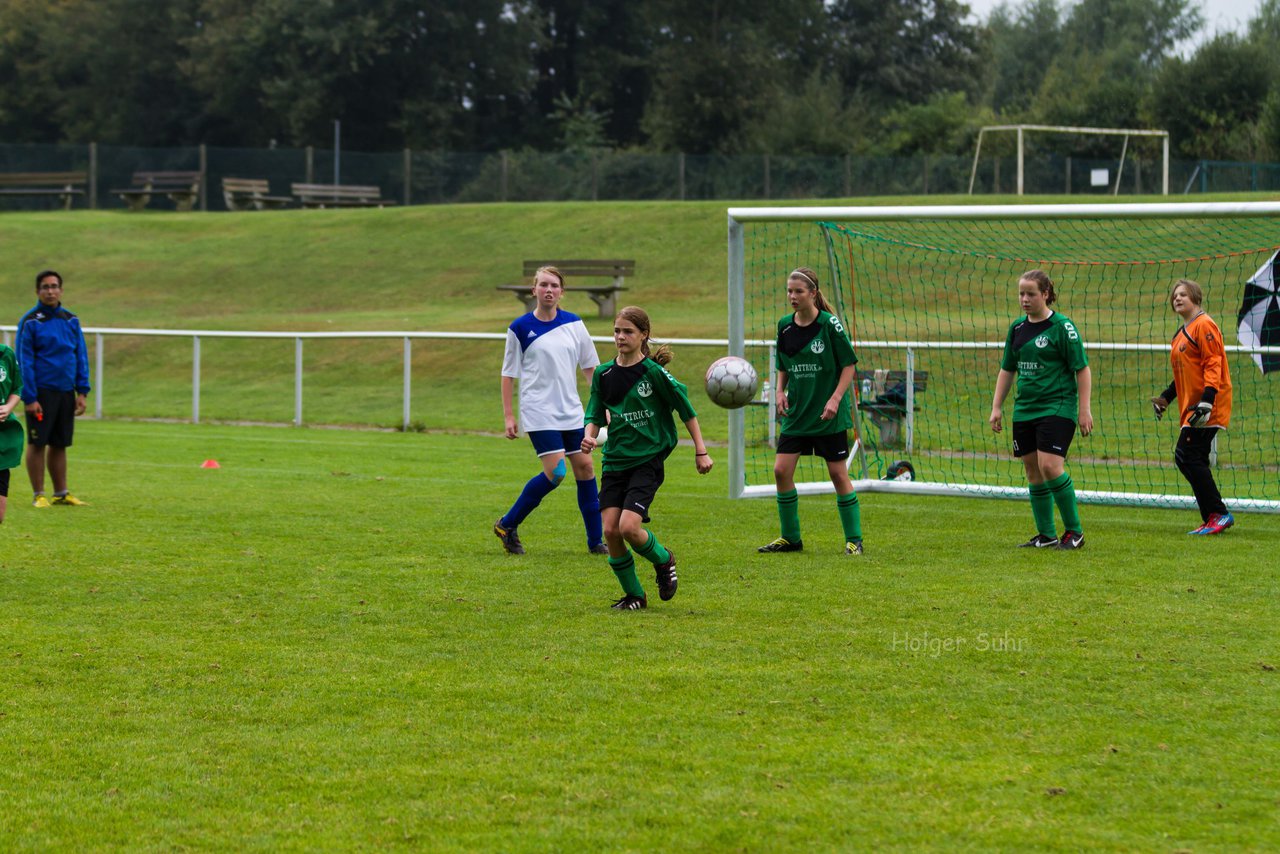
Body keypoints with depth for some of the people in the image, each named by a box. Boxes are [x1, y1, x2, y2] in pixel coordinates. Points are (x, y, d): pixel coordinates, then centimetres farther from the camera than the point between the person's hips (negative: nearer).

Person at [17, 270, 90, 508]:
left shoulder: (71, 320, 8)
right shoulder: (30, 322, -6)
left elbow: (81, 356, 11)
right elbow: (24, 361, -8)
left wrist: (82, 392, 4)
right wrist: (29, 398, -14)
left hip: (66, 392, 4)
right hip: (41, 393, -4)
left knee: (60, 444, 10)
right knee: (37, 444, -1)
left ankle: (61, 493, 17)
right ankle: (38, 495, 5)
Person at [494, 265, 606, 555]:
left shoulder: (573, 324, 5)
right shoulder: (520, 328, -5)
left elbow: (590, 367, 12)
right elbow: (509, 374, 0)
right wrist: (508, 416, -3)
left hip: (572, 411, 5)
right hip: (539, 412, -5)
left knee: (585, 467, 1)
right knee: (555, 472, -16)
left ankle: (595, 541, 9)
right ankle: (507, 525, 0)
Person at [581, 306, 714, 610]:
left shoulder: (654, 372, -9)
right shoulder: (604, 374, 5)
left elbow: (685, 408, -1)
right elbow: (595, 416, 11)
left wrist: (701, 451, 1)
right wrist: (589, 437, -12)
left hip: (647, 461, -5)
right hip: (615, 461, 5)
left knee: (629, 526, -19)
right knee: (610, 530, -6)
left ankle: (663, 560, 13)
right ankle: (634, 595, 12)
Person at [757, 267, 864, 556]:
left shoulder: (829, 324, -11)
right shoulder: (785, 326, 4)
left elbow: (849, 365, -7)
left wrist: (835, 398, -17)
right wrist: (779, 391, -2)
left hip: (829, 415, -5)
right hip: (796, 412, 5)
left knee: (838, 474, -1)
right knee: (781, 470, -3)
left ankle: (854, 539, 10)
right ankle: (790, 538, 10)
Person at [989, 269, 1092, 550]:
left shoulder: (1061, 326, -7)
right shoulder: (1017, 328, 11)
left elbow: (1082, 369, -6)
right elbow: (1007, 370, 20)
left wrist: (1084, 410, -11)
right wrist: (996, 407, 15)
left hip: (1057, 408, -7)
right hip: (1024, 410, 7)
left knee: (1050, 466, -18)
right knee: (1033, 472, 6)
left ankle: (1074, 530, -5)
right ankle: (1046, 535, 15)